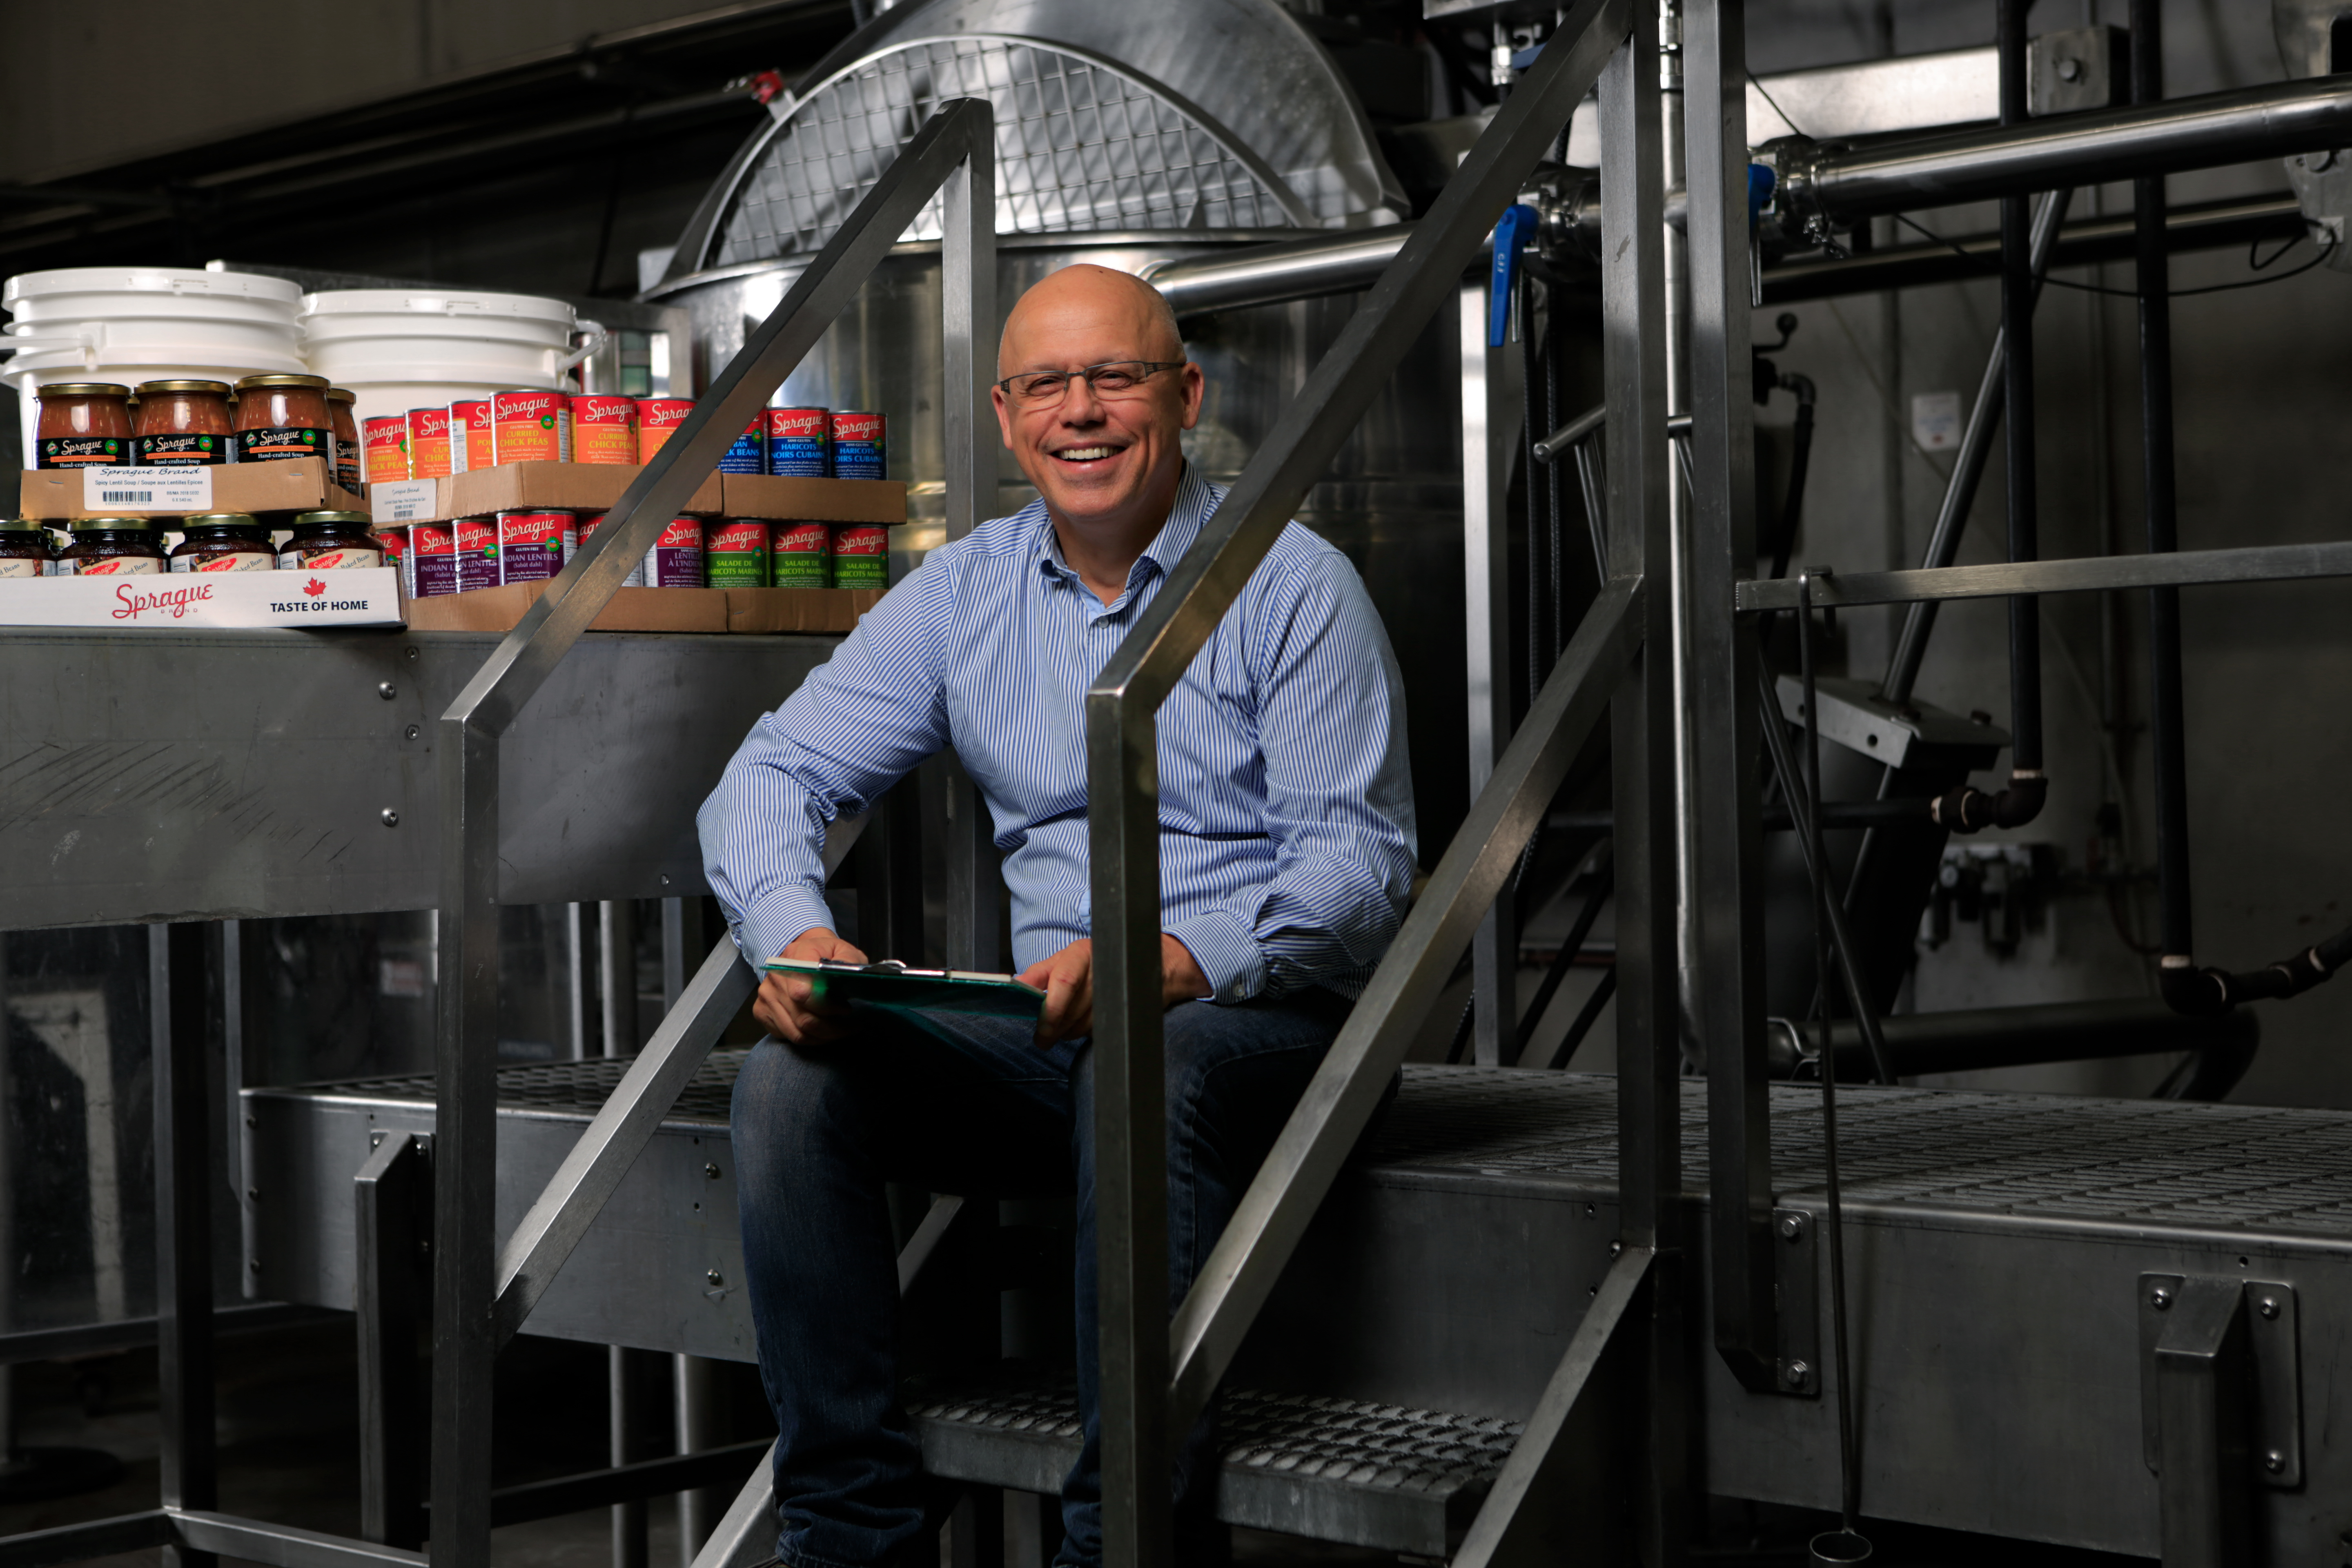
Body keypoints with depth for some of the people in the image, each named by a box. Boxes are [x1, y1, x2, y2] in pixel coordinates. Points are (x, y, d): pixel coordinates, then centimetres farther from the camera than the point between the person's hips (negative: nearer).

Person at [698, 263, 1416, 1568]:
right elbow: (777, 771, 6)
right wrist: (793, 933, -16)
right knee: (792, 1079, -18)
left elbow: (1357, 859, -10)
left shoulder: (1294, 588, -3)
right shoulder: (960, 593, 11)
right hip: (1050, 1032, 5)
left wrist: (1173, 960, -28)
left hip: (1263, 1020, -4)